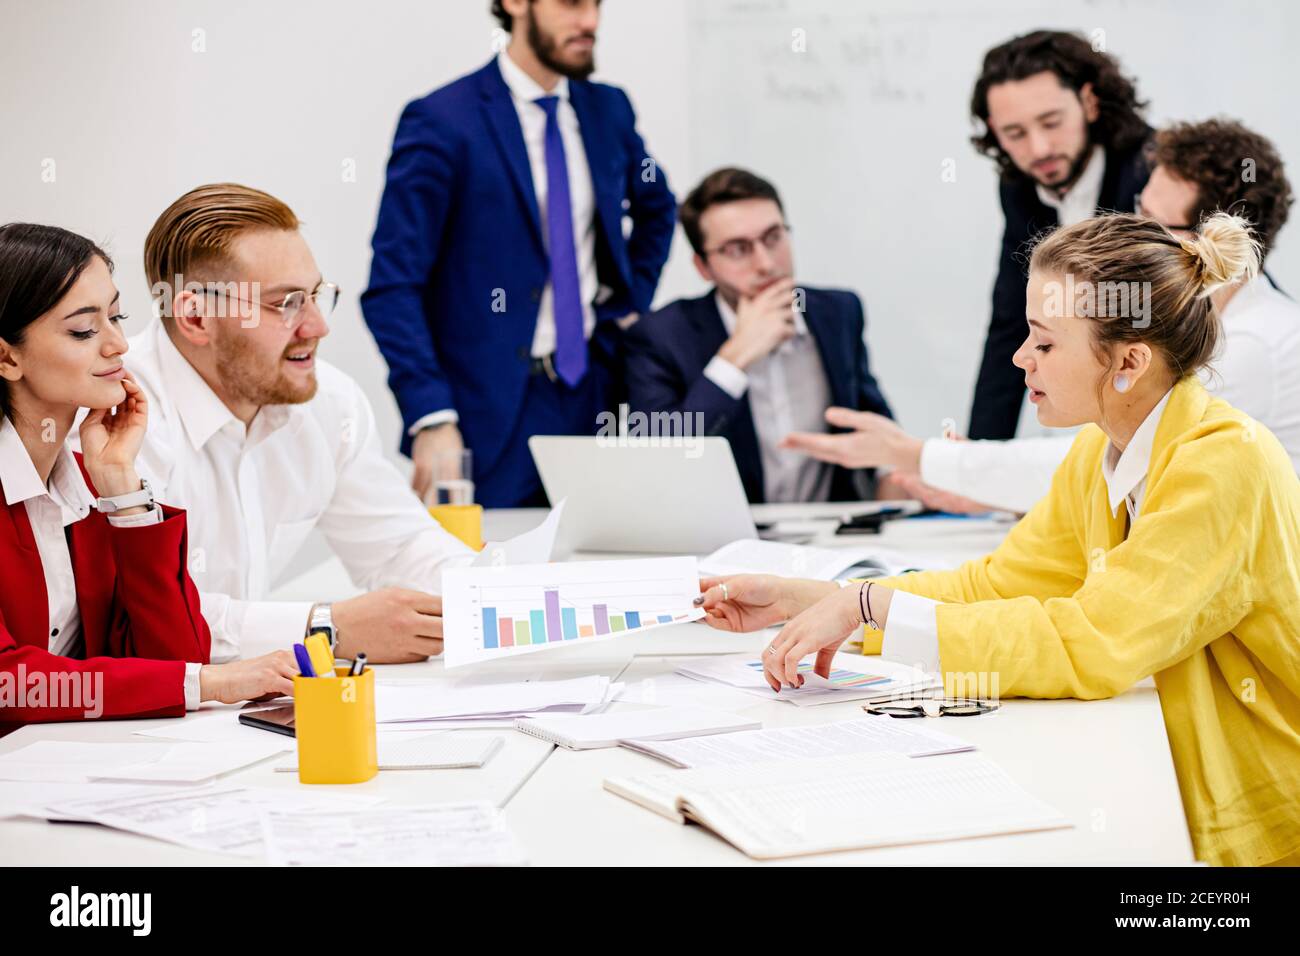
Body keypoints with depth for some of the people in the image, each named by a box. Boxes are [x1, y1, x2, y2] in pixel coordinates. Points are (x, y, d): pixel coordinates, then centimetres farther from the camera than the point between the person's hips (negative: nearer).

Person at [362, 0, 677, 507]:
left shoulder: (608, 109, 9)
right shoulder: (441, 122, -10)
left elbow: (656, 209, 30)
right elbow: (392, 289, -14)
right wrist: (432, 421, -23)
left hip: (594, 394, 5)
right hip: (493, 417, -5)